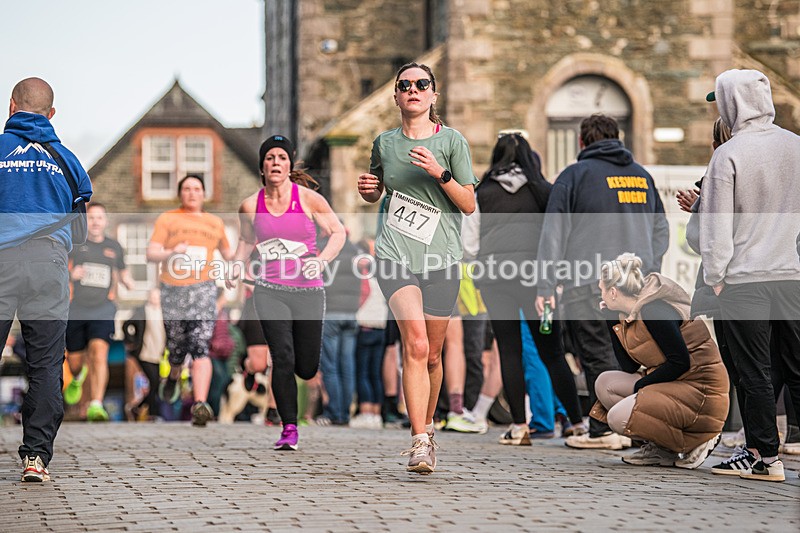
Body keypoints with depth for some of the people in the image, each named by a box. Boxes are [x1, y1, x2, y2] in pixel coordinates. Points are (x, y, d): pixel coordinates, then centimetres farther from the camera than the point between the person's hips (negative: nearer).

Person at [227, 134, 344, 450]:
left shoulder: (308, 199, -4)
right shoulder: (250, 206, 1)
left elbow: (338, 232, 4)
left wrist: (322, 260, -13)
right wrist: (237, 264, 1)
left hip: (308, 291, 0)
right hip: (270, 291, 0)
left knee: (306, 369, 6)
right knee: (283, 358, -17)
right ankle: (289, 429, -4)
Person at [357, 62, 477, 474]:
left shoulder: (452, 141, 3)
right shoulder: (385, 143, 10)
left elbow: (469, 205, 0)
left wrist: (440, 174, -14)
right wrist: (367, 189, 3)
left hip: (440, 258, 0)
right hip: (395, 257, 0)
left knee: (431, 356, 8)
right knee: (416, 343, -19)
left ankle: (425, 429, 31)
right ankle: (420, 441, -22)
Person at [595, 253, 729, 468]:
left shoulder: (653, 310, -18)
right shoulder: (630, 315, 11)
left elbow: (680, 362, -20)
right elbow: (629, 367, 11)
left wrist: (640, 386, -11)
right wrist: (611, 320, 9)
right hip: (672, 384, 10)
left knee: (619, 417, -21)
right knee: (604, 383, 6)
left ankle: (696, 441, -5)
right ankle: (659, 447, 4)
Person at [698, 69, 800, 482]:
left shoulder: (728, 154, -9)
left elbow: (717, 225, -9)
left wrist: (715, 276, -1)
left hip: (744, 278, -4)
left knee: (755, 373, 2)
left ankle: (766, 457, 5)